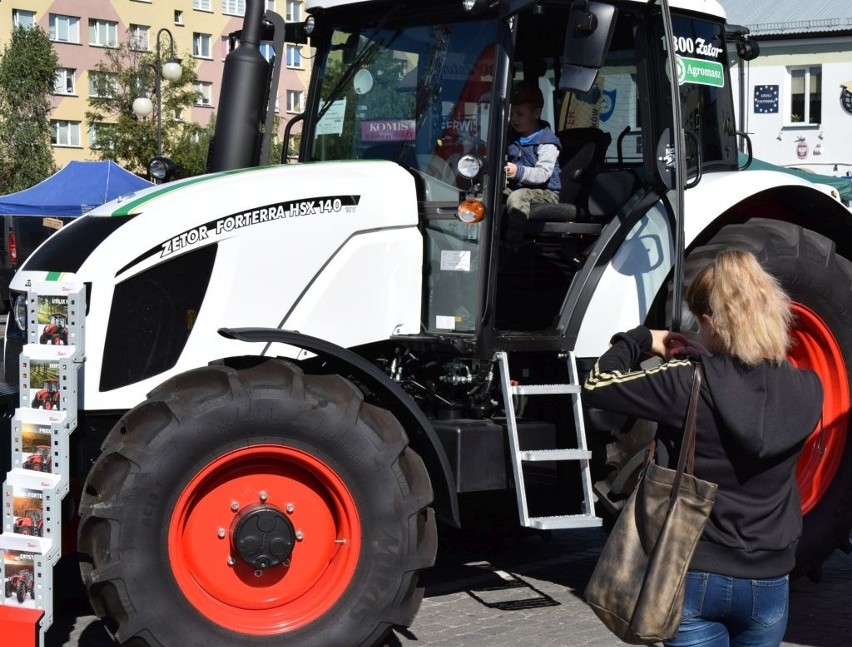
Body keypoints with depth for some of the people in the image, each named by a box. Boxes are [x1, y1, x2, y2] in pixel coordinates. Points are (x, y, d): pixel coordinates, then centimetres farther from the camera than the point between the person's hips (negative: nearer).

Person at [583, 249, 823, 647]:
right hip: (768, 584, 4)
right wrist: (706, 360, 14)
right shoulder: (807, 390, -5)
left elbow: (596, 387, -10)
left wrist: (641, 340, 5)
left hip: (696, 578, -3)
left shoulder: (690, 385, -18)